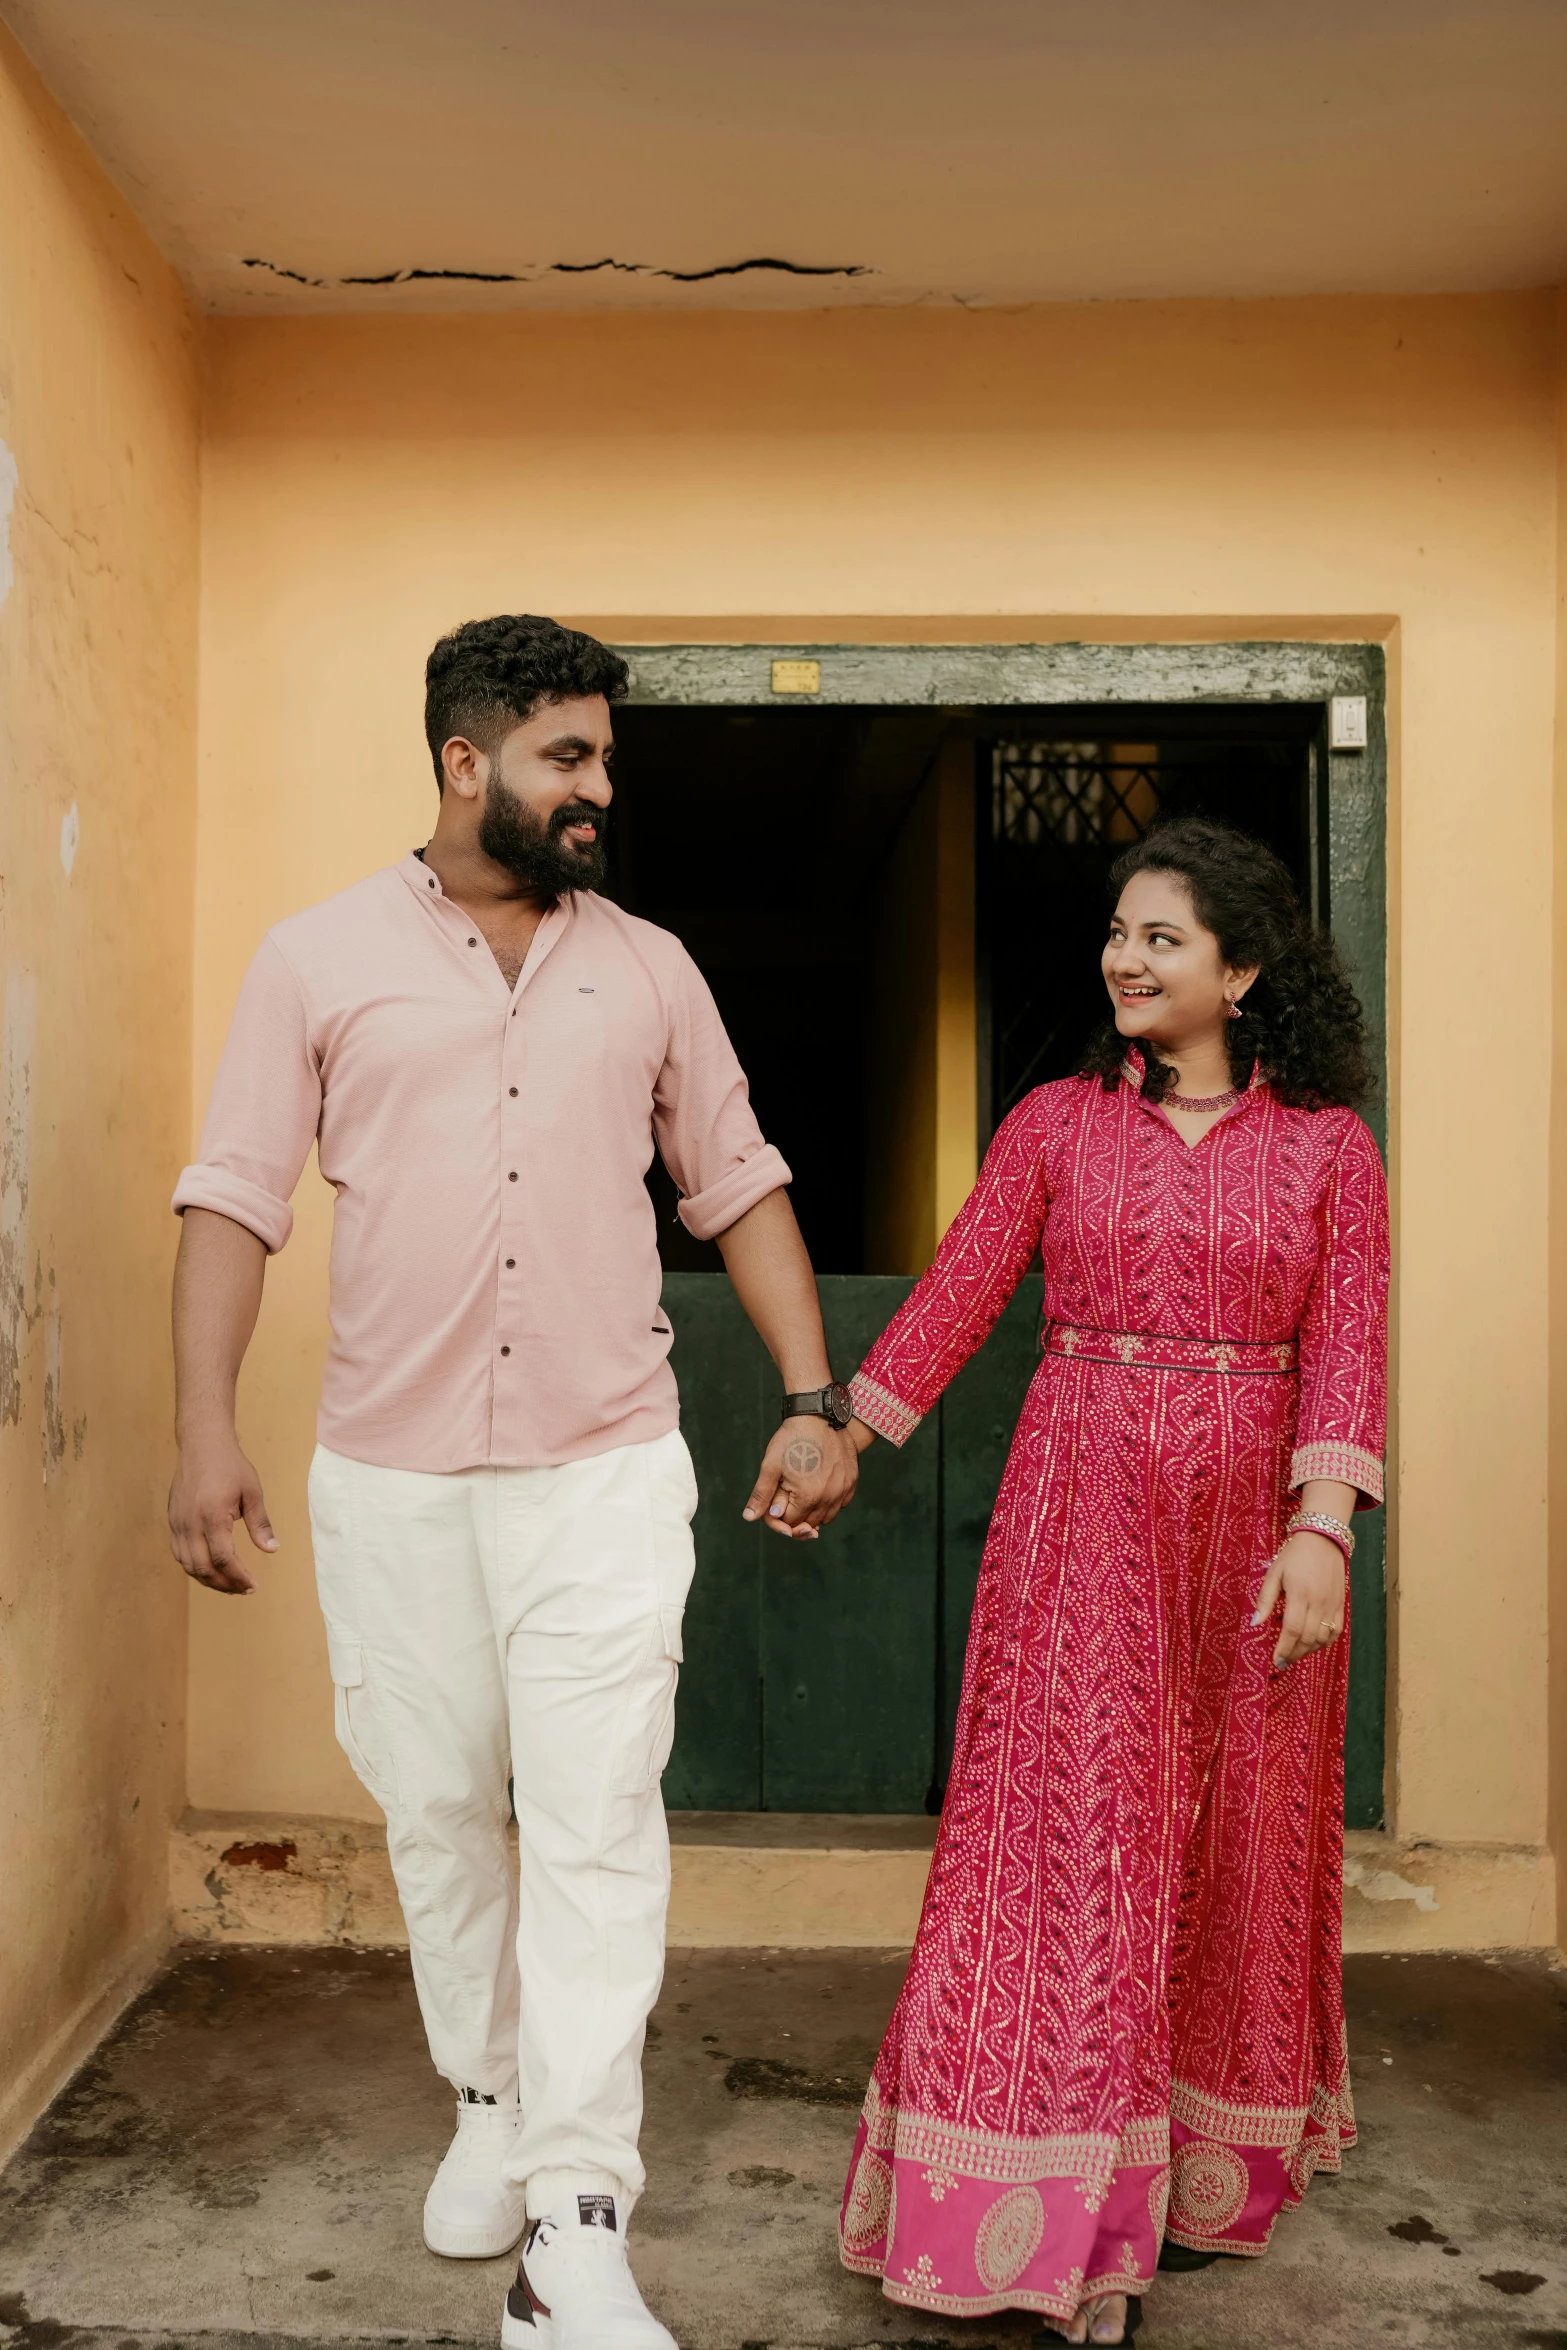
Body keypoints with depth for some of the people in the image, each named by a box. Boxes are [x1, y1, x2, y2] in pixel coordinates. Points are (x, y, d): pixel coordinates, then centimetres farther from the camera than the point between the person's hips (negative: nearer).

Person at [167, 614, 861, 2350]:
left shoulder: (647, 969, 8)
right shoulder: (319, 959, 2)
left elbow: (739, 1189, 11)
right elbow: (234, 1198, -1)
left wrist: (814, 1399, 4)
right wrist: (204, 1431, -10)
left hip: (604, 1469, 0)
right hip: (388, 1474, 0)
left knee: (596, 1827, -4)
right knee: (435, 1810, 13)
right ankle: (491, 2101, 36)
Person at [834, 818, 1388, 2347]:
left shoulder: (1326, 1146, 2)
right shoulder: (1058, 1122, 4)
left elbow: (1345, 1349, -6)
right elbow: (957, 1292, 1)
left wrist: (1319, 1532, -18)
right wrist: (838, 1438, -5)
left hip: (1251, 1520, 1)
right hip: (1083, 1512, 0)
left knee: (1232, 1839, 11)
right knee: (1075, 1828, -2)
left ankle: (1203, 2174, 31)